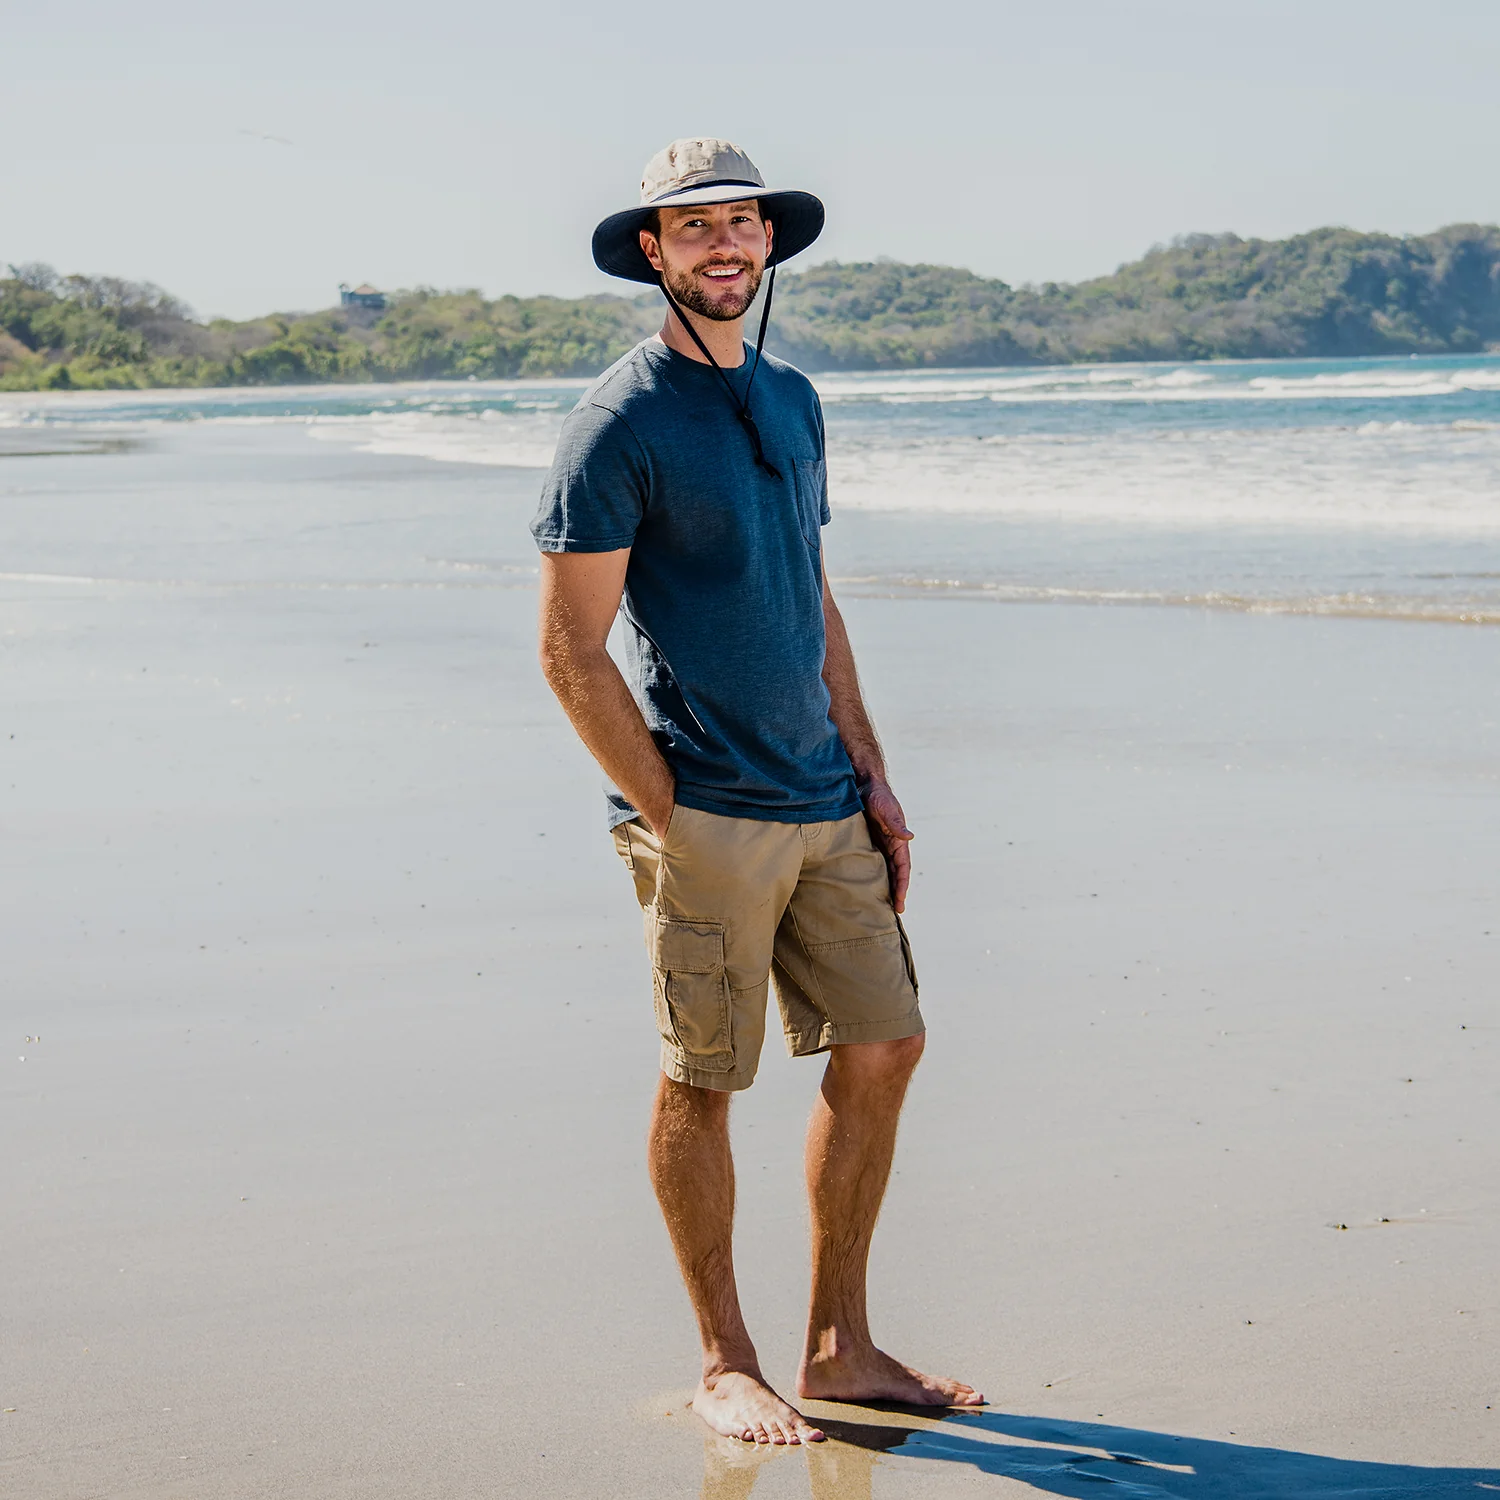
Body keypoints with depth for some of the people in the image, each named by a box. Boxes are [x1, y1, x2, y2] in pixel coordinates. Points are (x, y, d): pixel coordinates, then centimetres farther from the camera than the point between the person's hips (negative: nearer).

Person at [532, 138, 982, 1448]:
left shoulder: (792, 400, 14)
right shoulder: (620, 421, -8)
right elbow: (571, 649, -10)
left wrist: (872, 783, 14)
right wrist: (665, 821, -12)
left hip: (824, 808, 7)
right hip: (703, 814, -7)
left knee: (882, 1048, 7)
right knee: (702, 1084, 2)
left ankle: (840, 1349, 19)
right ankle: (725, 1366, 15)